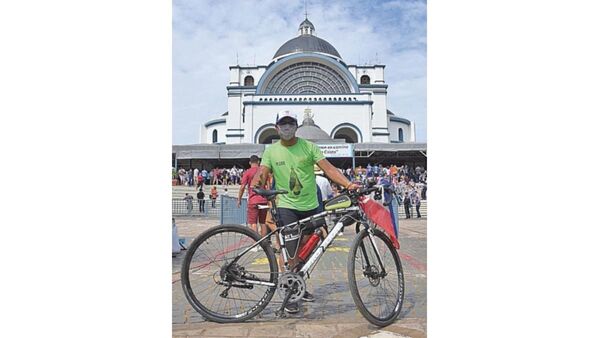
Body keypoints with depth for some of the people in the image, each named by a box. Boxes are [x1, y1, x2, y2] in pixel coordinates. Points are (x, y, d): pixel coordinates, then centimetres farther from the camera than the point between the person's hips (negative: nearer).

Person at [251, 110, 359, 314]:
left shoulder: (309, 147, -2)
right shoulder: (271, 151, 1)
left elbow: (328, 168, -10)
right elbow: (262, 173, -8)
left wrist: (348, 184, -24)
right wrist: (256, 184, -32)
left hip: (311, 206, 2)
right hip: (287, 206, -2)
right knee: (292, 250, -9)